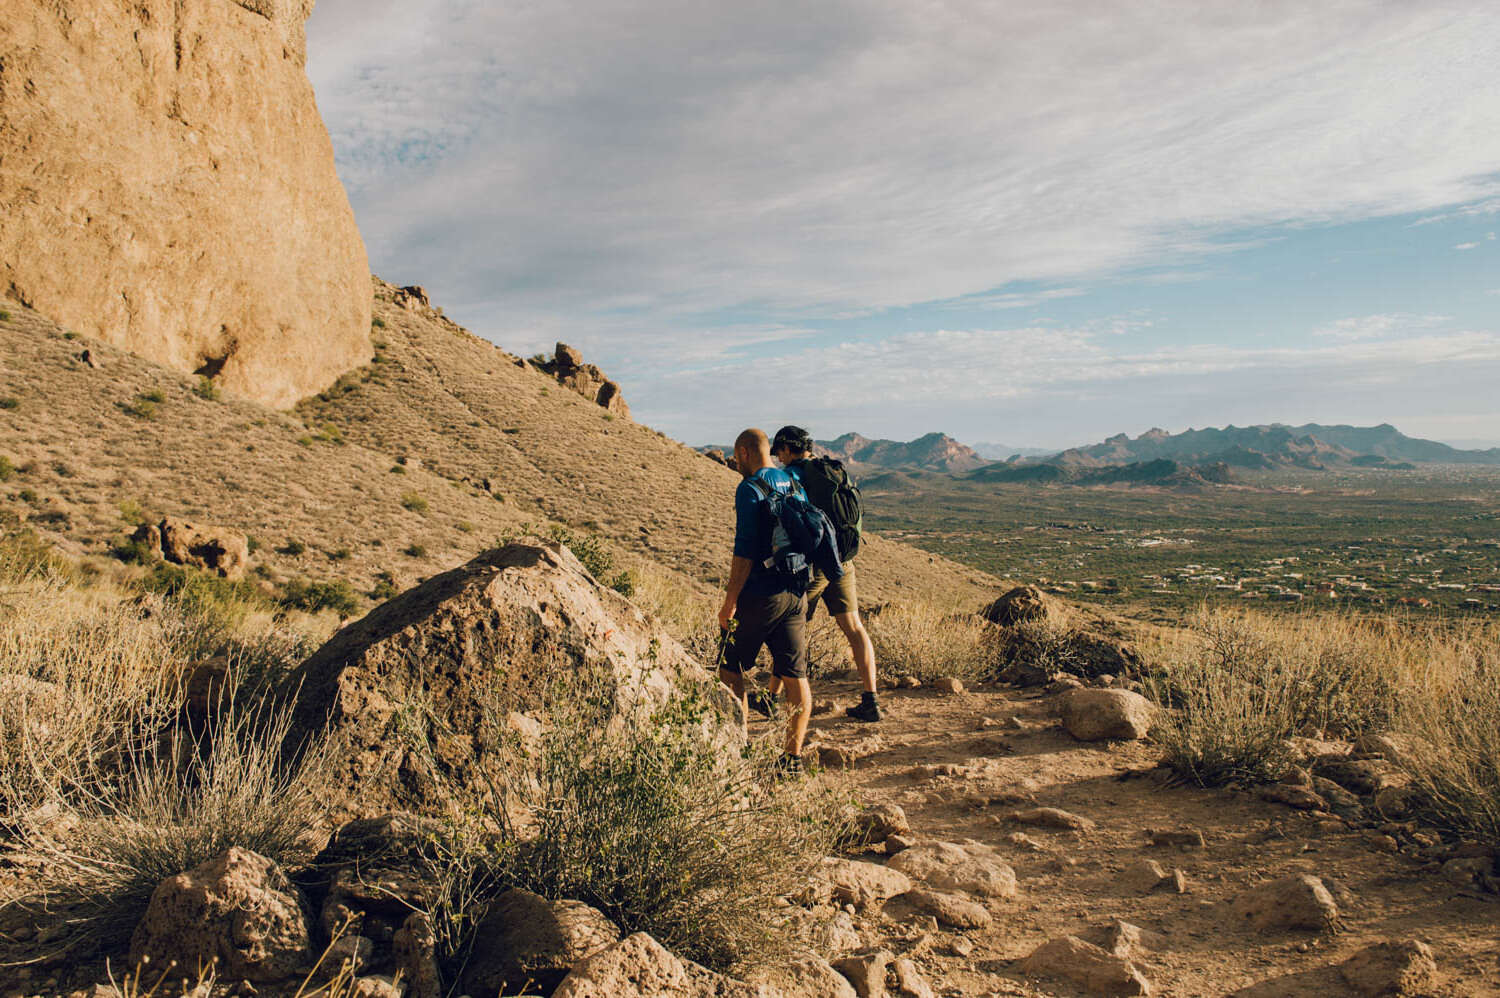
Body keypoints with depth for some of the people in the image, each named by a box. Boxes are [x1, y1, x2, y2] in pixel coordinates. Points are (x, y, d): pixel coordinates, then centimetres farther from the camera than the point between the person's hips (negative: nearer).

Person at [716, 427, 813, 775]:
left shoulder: (750, 489, -11)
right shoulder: (795, 484, 13)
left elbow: (745, 550, -18)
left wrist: (729, 602, -15)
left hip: (759, 594, -7)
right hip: (796, 594, 7)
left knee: (731, 669, 7)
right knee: (795, 676, 6)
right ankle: (793, 755, 8)